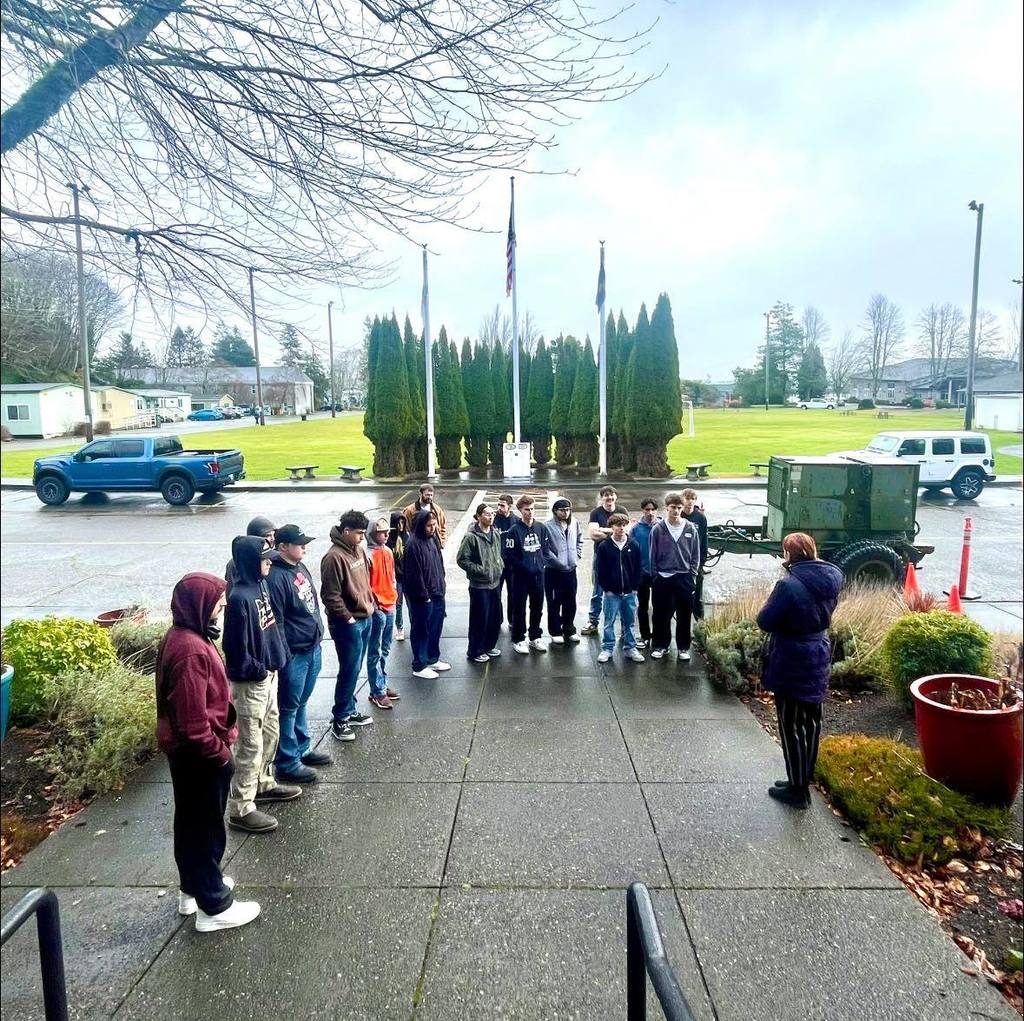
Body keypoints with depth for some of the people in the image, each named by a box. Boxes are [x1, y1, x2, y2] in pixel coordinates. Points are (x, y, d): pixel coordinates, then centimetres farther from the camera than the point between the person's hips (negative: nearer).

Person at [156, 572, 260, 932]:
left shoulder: (182, 636, 3)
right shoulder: (191, 650, -29)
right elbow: (194, 722, -28)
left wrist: (219, 743, 17)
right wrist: (220, 753, -17)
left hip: (185, 751, 10)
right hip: (198, 754, -10)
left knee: (190, 821, 23)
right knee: (206, 827, 5)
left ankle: (193, 886, 41)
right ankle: (214, 907, 21)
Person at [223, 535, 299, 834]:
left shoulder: (261, 584, 4)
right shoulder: (239, 597, -23)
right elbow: (236, 647, -22)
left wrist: (281, 654, 7)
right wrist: (258, 671, -15)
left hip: (269, 675, 9)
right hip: (250, 682, -9)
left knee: (271, 733, 22)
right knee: (251, 745, 0)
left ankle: (264, 784, 40)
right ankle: (240, 809, 12)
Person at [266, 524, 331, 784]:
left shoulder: (301, 568, 7)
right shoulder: (276, 577, -21)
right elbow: (275, 622, -21)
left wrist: (318, 637, 19)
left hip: (312, 648, 9)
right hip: (293, 654, -9)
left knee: (301, 703, 21)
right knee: (288, 708, 4)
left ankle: (302, 748, 36)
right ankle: (287, 763, 16)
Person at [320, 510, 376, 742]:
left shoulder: (358, 550, 7)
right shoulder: (334, 557, -20)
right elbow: (330, 595, -20)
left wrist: (370, 604, 14)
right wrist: (348, 618, -16)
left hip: (365, 619, 8)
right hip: (348, 624, -8)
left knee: (355, 669, 18)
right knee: (349, 671, -1)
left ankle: (350, 710, 31)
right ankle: (339, 719, 12)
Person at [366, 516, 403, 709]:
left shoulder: (387, 551, 10)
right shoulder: (368, 554, -16)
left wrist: (394, 594, 13)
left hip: (390, 606, 8)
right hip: (377, 609, -8)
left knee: (385, 650, 16)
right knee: (375, 653, 1)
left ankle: (383, 684, 27)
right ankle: (377, 692, 7)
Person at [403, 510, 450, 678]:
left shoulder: (433, 539, 7)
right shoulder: (413, 544, -19)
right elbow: (415, 574, -19)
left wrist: (441, 586, 12)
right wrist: (424, 596, -16)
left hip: (437, 593, 8)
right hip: (422, 597, -8)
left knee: (435, 628, 18)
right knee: (421, 631, 4)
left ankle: (433, 659, 33)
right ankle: (419, 666, 15)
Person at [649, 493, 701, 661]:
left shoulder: (691, 529, -1)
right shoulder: (658, 529, -4)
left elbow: (696, 556, 5)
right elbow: (653, 556, 1)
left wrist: (692, 577, 0)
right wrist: (654, 577, -2)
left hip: (684, 578, 1)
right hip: (662, 578, -1)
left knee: (684, 615, 8)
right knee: (661, 615, 8)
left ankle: (683, 647, 22)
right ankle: (660, 645, 22)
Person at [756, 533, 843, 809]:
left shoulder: (789, 585, -24)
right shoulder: (830, 579, -1)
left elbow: (765, 621, -18)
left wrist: (775, 600, 1)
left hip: (792, 664, -8)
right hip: (818, 657, 8)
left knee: (791, 725, 5)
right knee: (811, 720, 18)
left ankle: (798, 789, 14)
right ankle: (805, 778, 32)